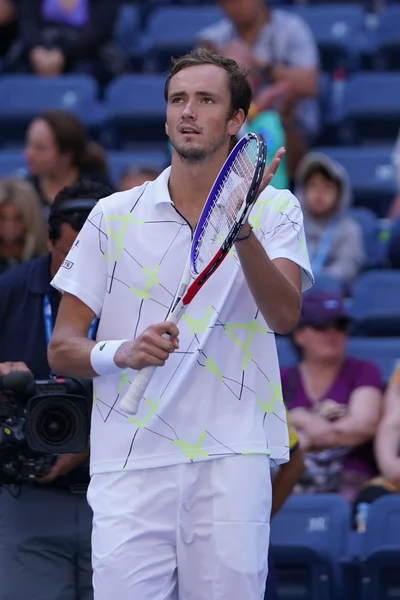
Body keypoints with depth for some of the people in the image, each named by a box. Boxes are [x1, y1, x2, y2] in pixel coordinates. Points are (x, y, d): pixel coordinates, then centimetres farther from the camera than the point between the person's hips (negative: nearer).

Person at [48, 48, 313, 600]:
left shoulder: (275, 210, 7)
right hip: (128, 465, 1)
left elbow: (284, 315, -11)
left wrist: (241, 226, -24)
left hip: (232, 463, -1)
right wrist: (121, 353, -13)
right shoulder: (115, 217, 10)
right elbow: (61, 349, 8)